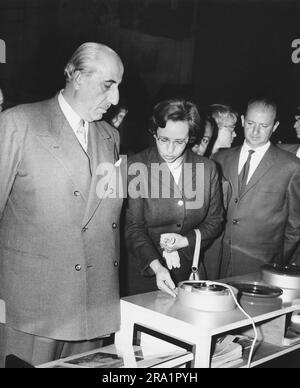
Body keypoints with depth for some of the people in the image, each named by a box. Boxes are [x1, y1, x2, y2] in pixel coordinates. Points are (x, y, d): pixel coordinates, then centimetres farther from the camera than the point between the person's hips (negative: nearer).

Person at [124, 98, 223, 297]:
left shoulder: (207, 168, 0)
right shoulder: (136, 167, -9)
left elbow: (214, 221, 9)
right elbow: (133, 227, -12)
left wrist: (186, 240, -9)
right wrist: (156, 266, -26)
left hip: (190, 271, 2)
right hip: (145, 270, -2)